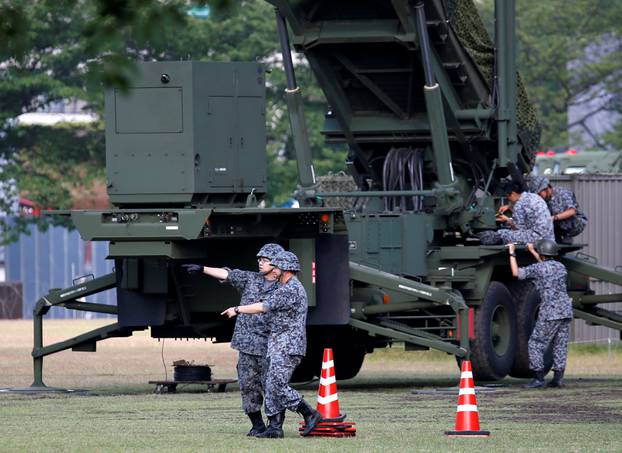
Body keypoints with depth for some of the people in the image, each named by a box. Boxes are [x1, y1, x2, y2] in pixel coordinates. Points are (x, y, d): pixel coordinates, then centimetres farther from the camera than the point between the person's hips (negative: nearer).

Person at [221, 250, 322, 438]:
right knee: (272, 386, 6)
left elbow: (263, 307, -14)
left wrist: (237, 310, -4)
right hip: (278, 346, 11)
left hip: (287, 347, -11)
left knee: (278, 386, -14)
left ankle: (310, 415, -8)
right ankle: (275, 427, 5)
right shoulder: (291, 288, 19)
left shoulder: (291, 290, -16)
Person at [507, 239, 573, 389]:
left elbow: (516, 272, -3)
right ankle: (557, 378, 5)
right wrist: (532, 251, 43)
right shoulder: (560, 267, 14)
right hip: (566, 311, 7)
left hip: (550, 314, -7)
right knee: (560, 346, 10)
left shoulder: (538, 268, -8)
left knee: (535, 344, 1)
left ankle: (538, 378, -4)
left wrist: (512, 253, 8)